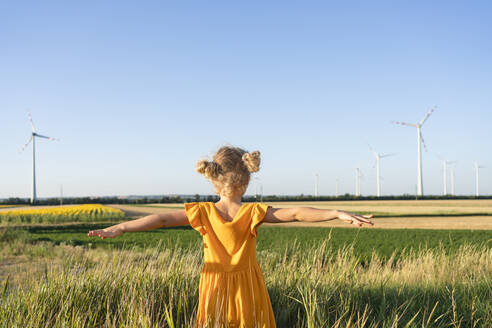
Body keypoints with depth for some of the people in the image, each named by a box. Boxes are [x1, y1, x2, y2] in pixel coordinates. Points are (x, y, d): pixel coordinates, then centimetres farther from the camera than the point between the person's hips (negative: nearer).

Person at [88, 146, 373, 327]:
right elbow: (296, 213, -19)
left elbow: (162, 219, -10)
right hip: (250, 300, -1)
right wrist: (338, 214, -22)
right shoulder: (254, 213, -12)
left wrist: (120, 228, -7)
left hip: (215, 297, 1)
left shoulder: (203, 213, -8)